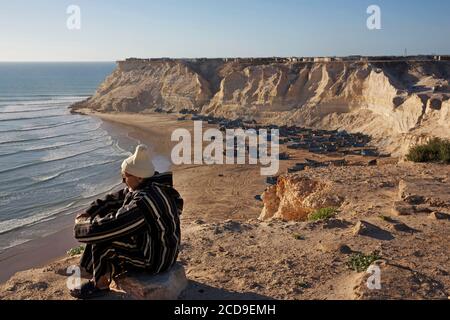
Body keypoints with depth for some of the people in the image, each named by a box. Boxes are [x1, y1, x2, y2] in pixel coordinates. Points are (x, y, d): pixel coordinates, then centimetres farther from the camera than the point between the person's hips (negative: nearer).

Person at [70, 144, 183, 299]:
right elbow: (113, 200, 8)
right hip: (149, 243, 9)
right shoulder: (143, 186, -3)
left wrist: (81, 224, -13)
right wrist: (87, 214, -2)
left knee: (101, 240, -13)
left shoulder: (144, 201, -32)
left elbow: (110, 226, -30)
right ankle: (99, 278, 17)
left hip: (156, 259, -9)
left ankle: (101, 284, 11)